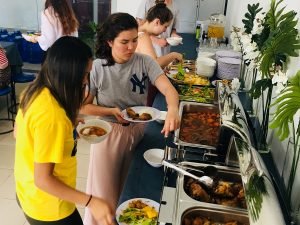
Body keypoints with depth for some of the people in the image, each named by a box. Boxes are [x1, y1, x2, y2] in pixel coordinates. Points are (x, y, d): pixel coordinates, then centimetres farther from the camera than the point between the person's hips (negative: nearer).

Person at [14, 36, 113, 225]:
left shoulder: (35, 92, -7)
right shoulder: (52, 115, -33)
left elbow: (18, 133, 9)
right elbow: (43, 179, -28)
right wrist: (91, 202, -29)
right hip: (47, 208, -8)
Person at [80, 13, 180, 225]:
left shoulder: (144, 62, -11)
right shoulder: (97, 68, -15)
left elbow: (168, 89, -23)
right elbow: (84, 106, -8)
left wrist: (173, 109, -44)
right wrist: (112, 111, -23)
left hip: (137, 132, 3)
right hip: (108, 134, -2)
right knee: (104, 192, 10)